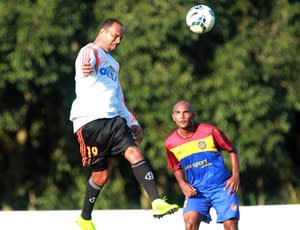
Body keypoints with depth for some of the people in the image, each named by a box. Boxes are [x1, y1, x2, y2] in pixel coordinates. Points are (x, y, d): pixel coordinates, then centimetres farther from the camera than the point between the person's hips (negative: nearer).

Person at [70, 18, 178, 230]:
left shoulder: (112, 63, 27)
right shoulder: (90, 51, -1)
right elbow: (89, 56, -29)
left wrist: (132, 122, 23)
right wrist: (86, 64, -54)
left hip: (113, 120, 7)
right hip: (90, 122, -7)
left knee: (135, 153, -16)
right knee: (101, 174, -3)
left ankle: (157, 202, -28)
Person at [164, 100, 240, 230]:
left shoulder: (209, 131, -8)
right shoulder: (170, 143, 0)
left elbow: (232, 150, 4)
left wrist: (235, 175, -7)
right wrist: (182, 183, -3)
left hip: (221, 186, -1)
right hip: (196, 190, 1)